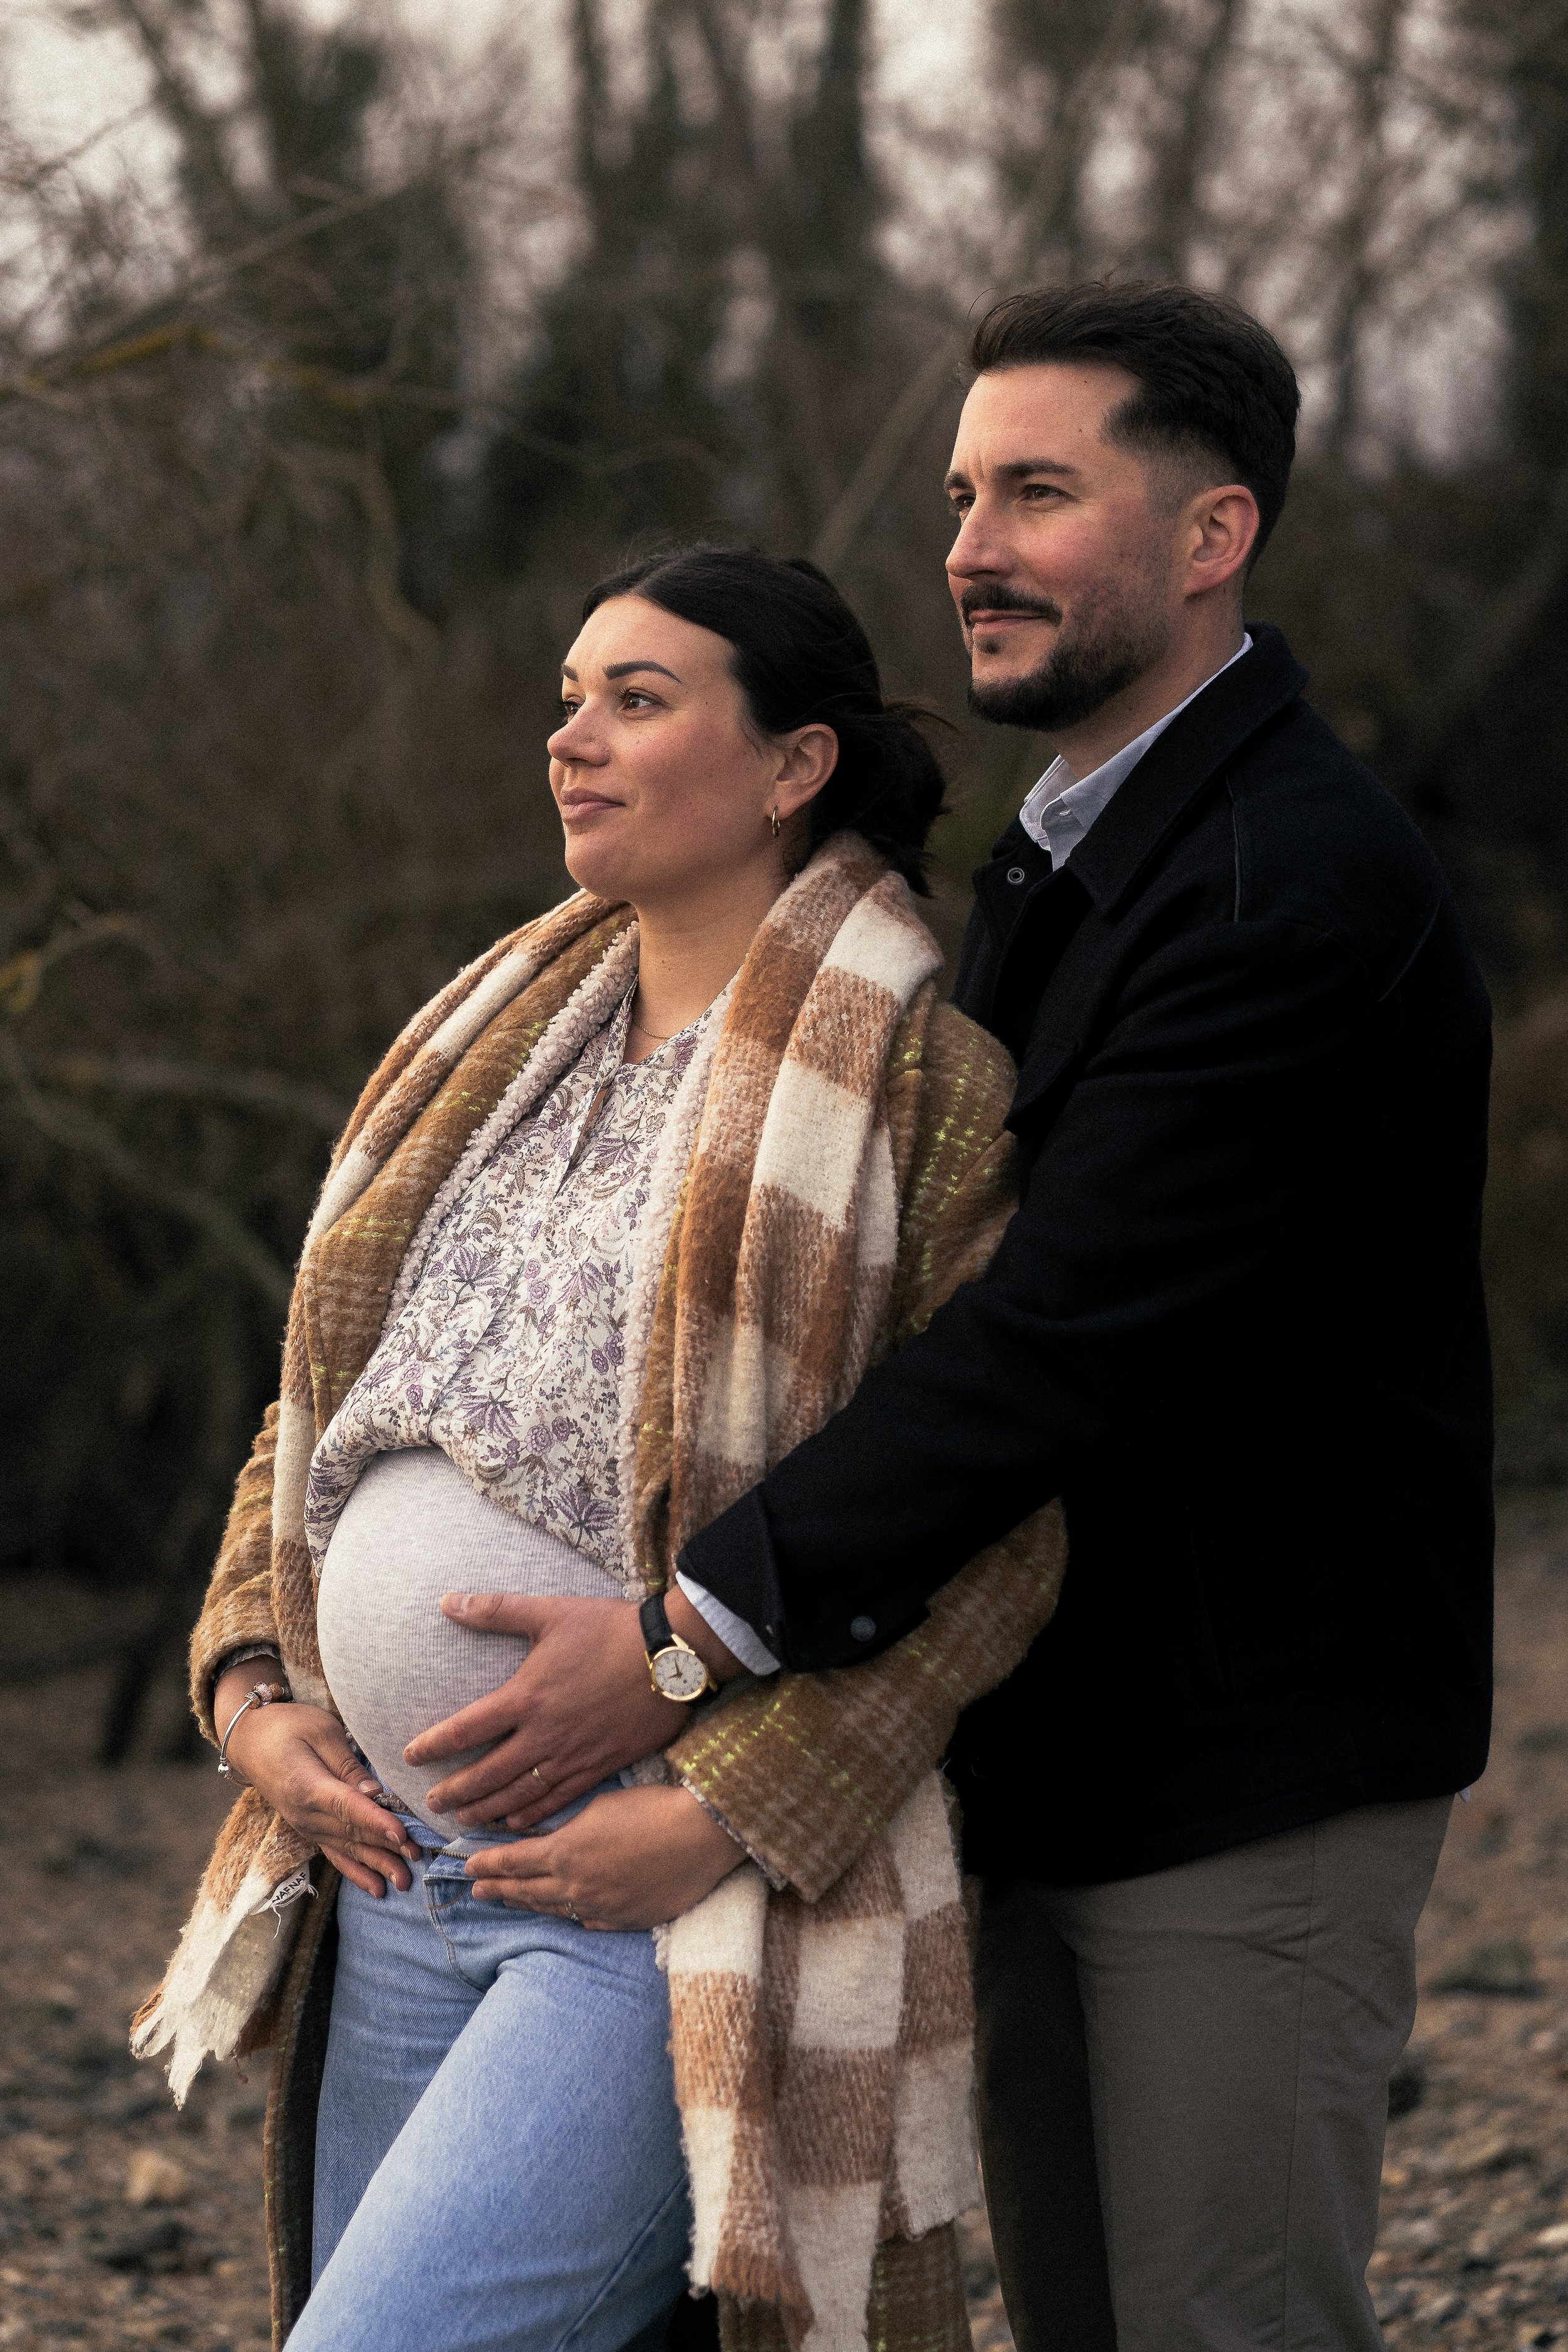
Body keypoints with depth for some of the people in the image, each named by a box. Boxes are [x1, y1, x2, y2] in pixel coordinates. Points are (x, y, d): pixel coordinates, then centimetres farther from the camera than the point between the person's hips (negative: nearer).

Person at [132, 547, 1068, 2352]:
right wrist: (254, 1694, 6)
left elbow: (997, 1522, -12)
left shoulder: (916, 1077, -7)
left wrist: (721, 1813, -18)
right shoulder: (505, 1041, 15)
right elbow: (323, 1410, 21)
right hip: (393, 1875, 8)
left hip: (679, 1908, -8)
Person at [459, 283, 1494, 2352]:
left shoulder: (1303, 885, -19)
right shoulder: (1049, 862, 14)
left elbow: (1069, 1328, -26)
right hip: (1041, 1768, 9)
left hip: (1244, 1772, -9)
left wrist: (697, 1632, -28)